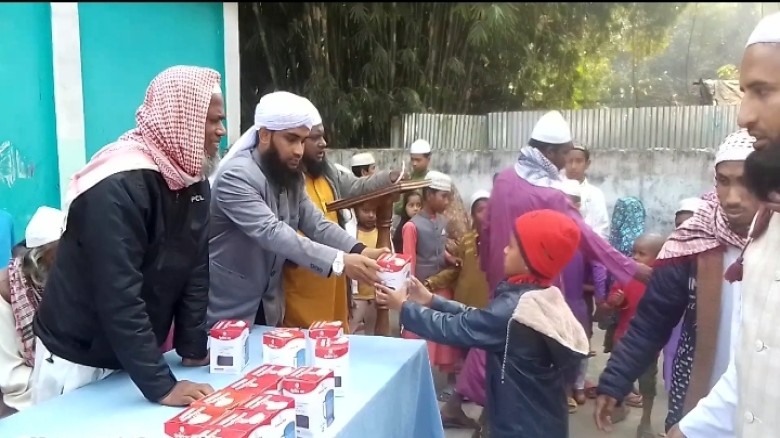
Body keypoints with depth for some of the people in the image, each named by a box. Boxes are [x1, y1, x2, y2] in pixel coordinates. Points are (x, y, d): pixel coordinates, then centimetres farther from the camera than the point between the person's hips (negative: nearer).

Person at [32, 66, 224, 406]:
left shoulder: (194, 181, -3)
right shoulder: (119, 186, -27)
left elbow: (196, 270, -1)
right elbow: (119, 295, -31)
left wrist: (193, 348, -3)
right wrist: (160, 385, -31)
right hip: (77, 358, -7)